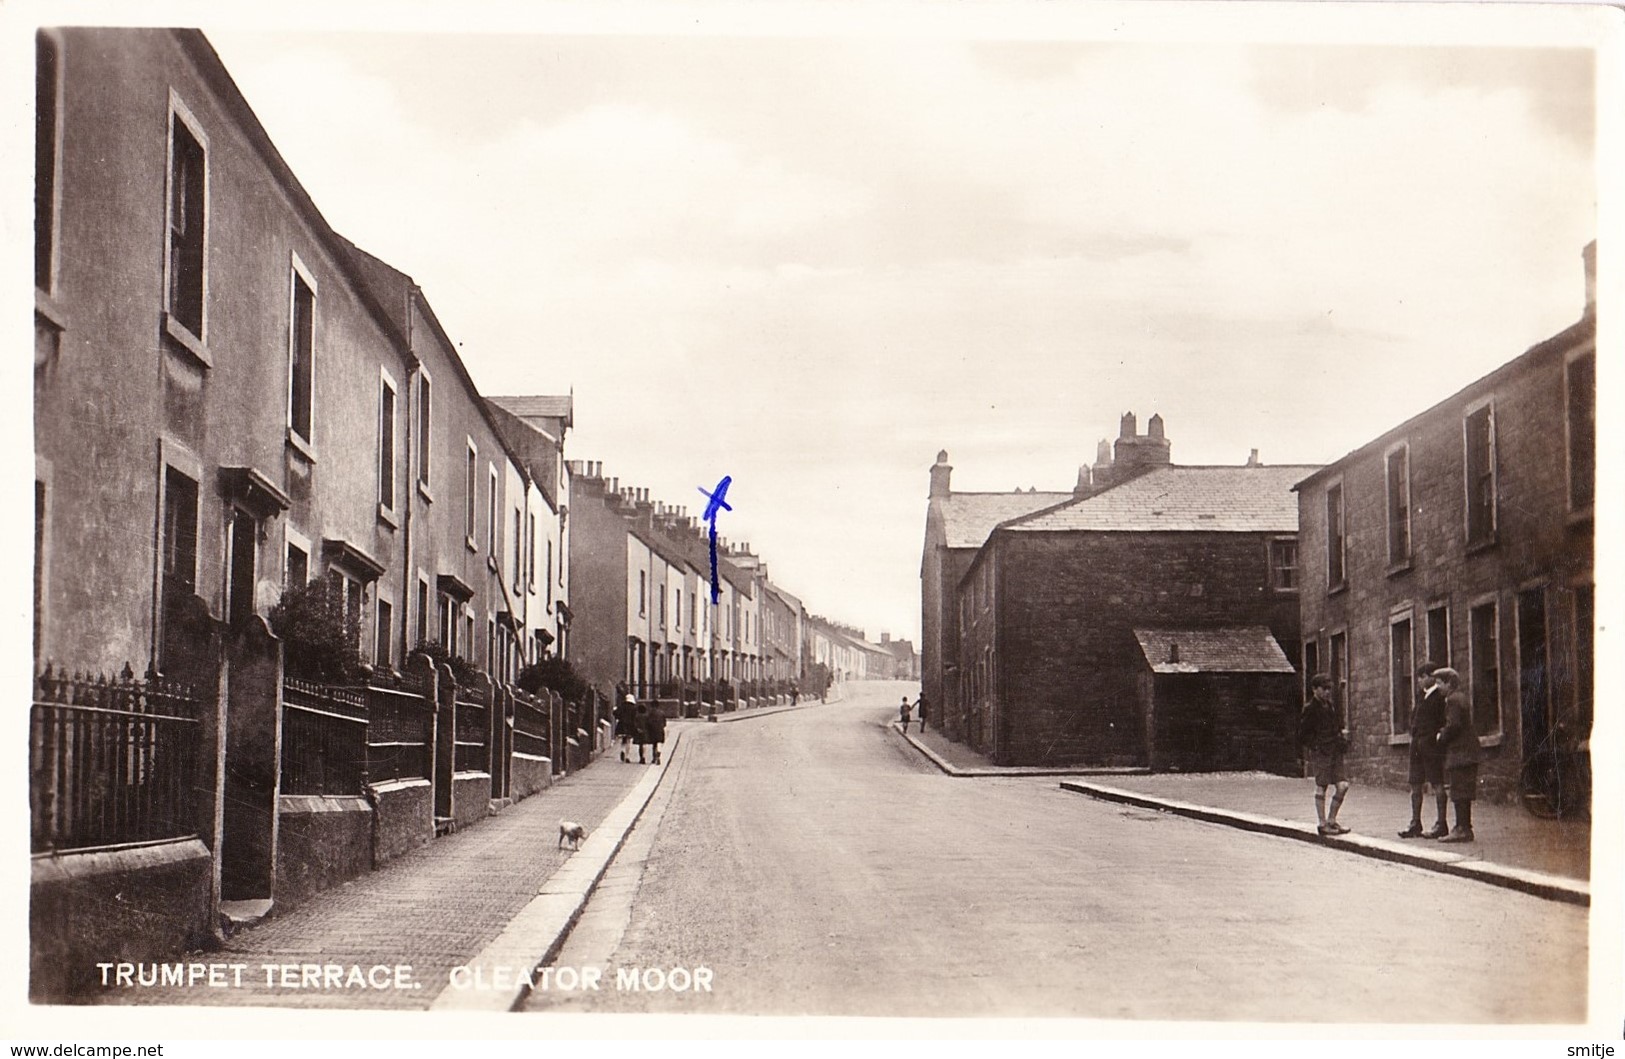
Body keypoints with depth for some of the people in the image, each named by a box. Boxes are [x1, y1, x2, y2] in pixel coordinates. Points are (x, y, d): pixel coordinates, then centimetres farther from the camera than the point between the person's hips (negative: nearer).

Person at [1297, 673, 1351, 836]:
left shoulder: (1331, 706, 14)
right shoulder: (1310, 709, -7)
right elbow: (1303, 736, -8)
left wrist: (1342, 733, 4)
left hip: (1335, 752, 7)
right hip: (1319, 753, -7)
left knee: (1343, 785, 0)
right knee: (1321, 788, -1)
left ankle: (1331, 820, 13)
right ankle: (1323, 824, 8)